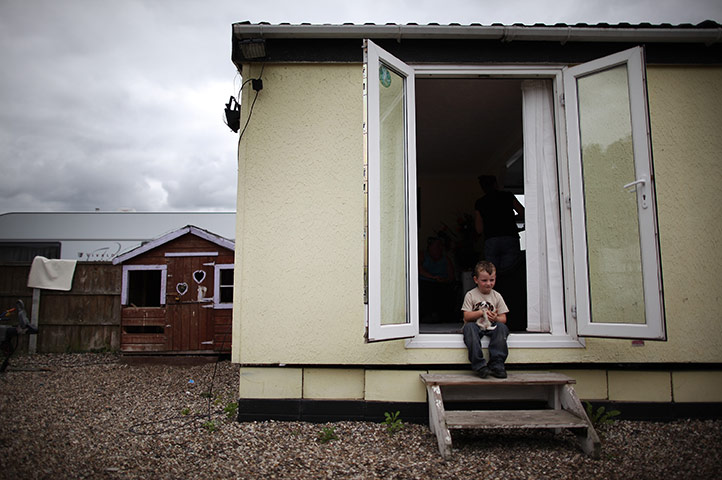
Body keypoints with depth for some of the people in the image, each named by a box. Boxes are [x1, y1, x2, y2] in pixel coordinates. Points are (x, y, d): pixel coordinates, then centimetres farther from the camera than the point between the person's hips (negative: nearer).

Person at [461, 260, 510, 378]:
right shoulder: (470, 295, 0)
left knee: (502, 327, -29)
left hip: (491, 327, 2)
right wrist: (482, 313, -19)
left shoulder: (497, 296, 8)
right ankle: (479, 365, -38)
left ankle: (497, 364, -27)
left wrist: (496, 318, -19)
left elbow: (503, 319, 4)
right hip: (476, 326, -2)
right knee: (469, 327, -35)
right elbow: (466, 316, -8)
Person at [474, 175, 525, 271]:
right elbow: (523, 214, 11)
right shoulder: (508, 196, 12)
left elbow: (479, 230, 9)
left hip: (490, 242, 1)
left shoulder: (479, 203, 13)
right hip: (510, 240, 0)